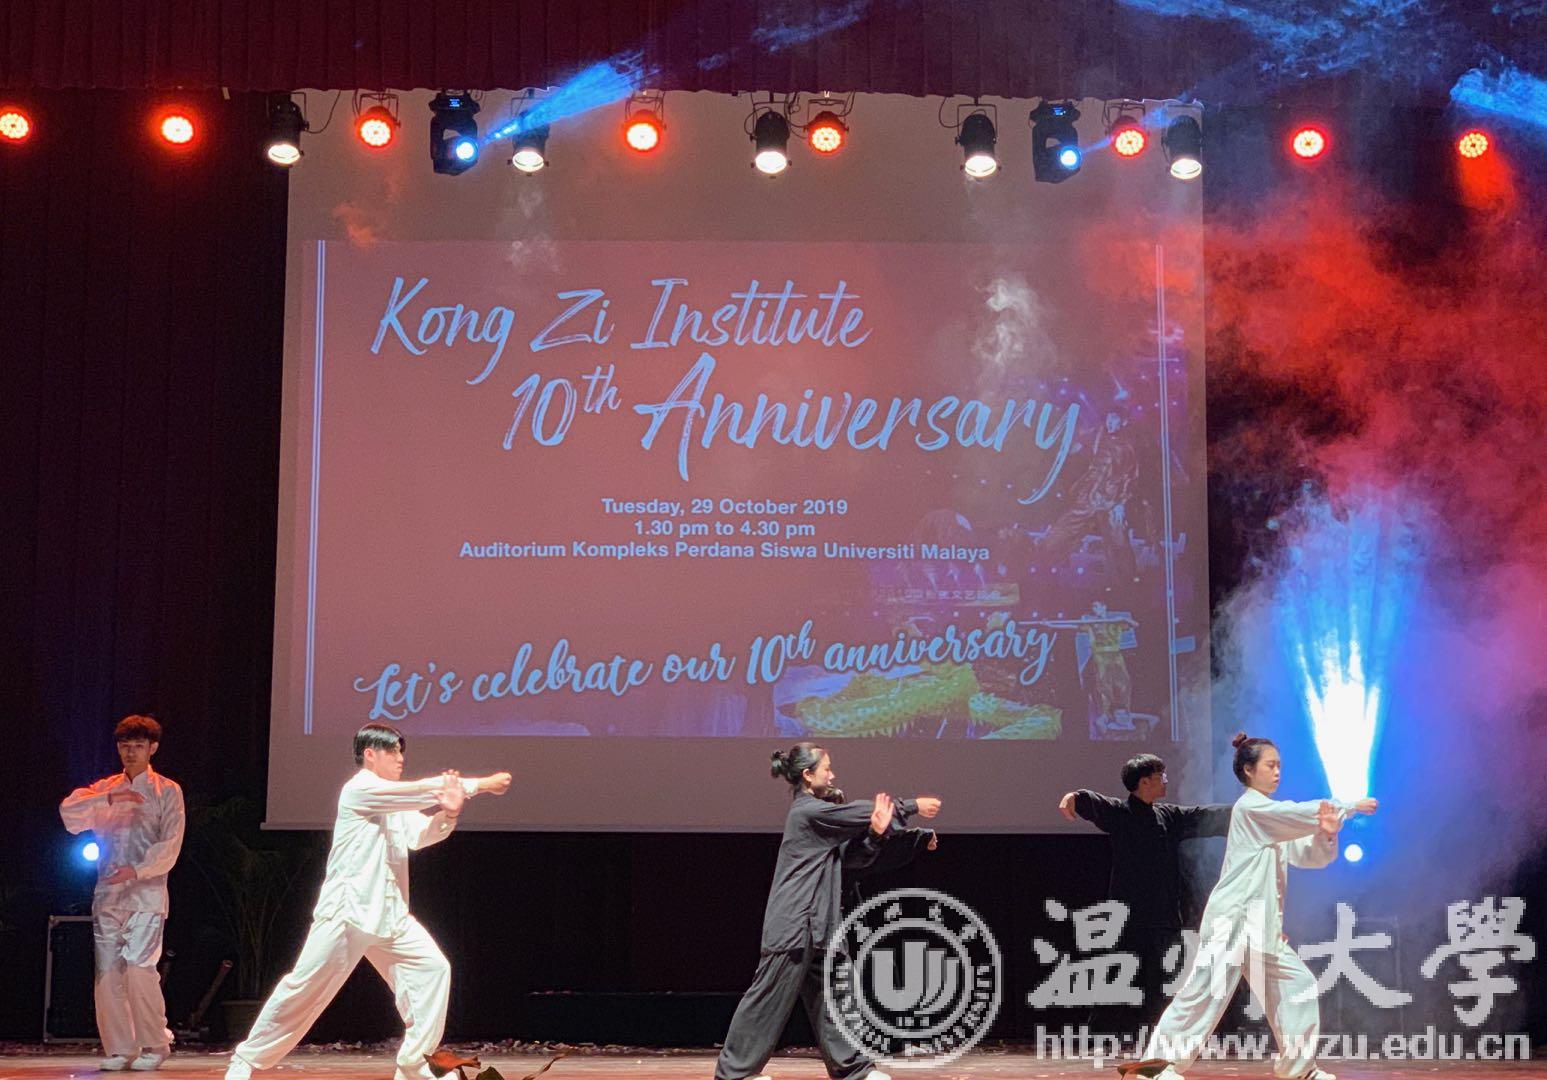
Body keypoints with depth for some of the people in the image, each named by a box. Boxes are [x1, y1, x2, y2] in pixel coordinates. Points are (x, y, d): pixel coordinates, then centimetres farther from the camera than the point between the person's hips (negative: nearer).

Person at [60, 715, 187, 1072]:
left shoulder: (167, 792, 6)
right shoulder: (106, 789, 16)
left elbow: (170, 845, -3)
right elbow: (69, 812, -1)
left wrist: (137, 871, -18)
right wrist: (109, 799, -15)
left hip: (146, 894, -4)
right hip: (107, 894, 4)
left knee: (139, 968, -15)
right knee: (108, 972, -1)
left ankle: (154, 1045, -2)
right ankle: (118, 1049, 8)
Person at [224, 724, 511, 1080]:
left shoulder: (397, 803, 19)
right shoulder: (359, 789, -8)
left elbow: (419, 835, 4)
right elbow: (424, 791, -14)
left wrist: (449, 813, -17)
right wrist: (481, 784, -11)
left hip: (389, 914, 8)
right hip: (346, 912, -8)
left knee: (432, 968, -6)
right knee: (305, 987, -5)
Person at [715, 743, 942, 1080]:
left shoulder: (817, 812, 15)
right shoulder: (808, 811, -13)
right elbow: (863, 811, -12)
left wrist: (876, 832, -10)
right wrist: (914, 805, -2)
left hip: (816, 925, 9)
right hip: (793, 925, -9)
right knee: (771, 996, -4)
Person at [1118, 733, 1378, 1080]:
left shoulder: (1276, 820, 20)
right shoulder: (1250, 807, -7)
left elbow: (1312, 855, 15)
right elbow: (1302, 814, -14)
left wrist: (1327, 831, -7)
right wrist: (1351, 807, -5)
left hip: (1262, 925, 9)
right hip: (1232, 919, -9)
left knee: (1298, 984, 8)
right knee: (1205, 991, -13)